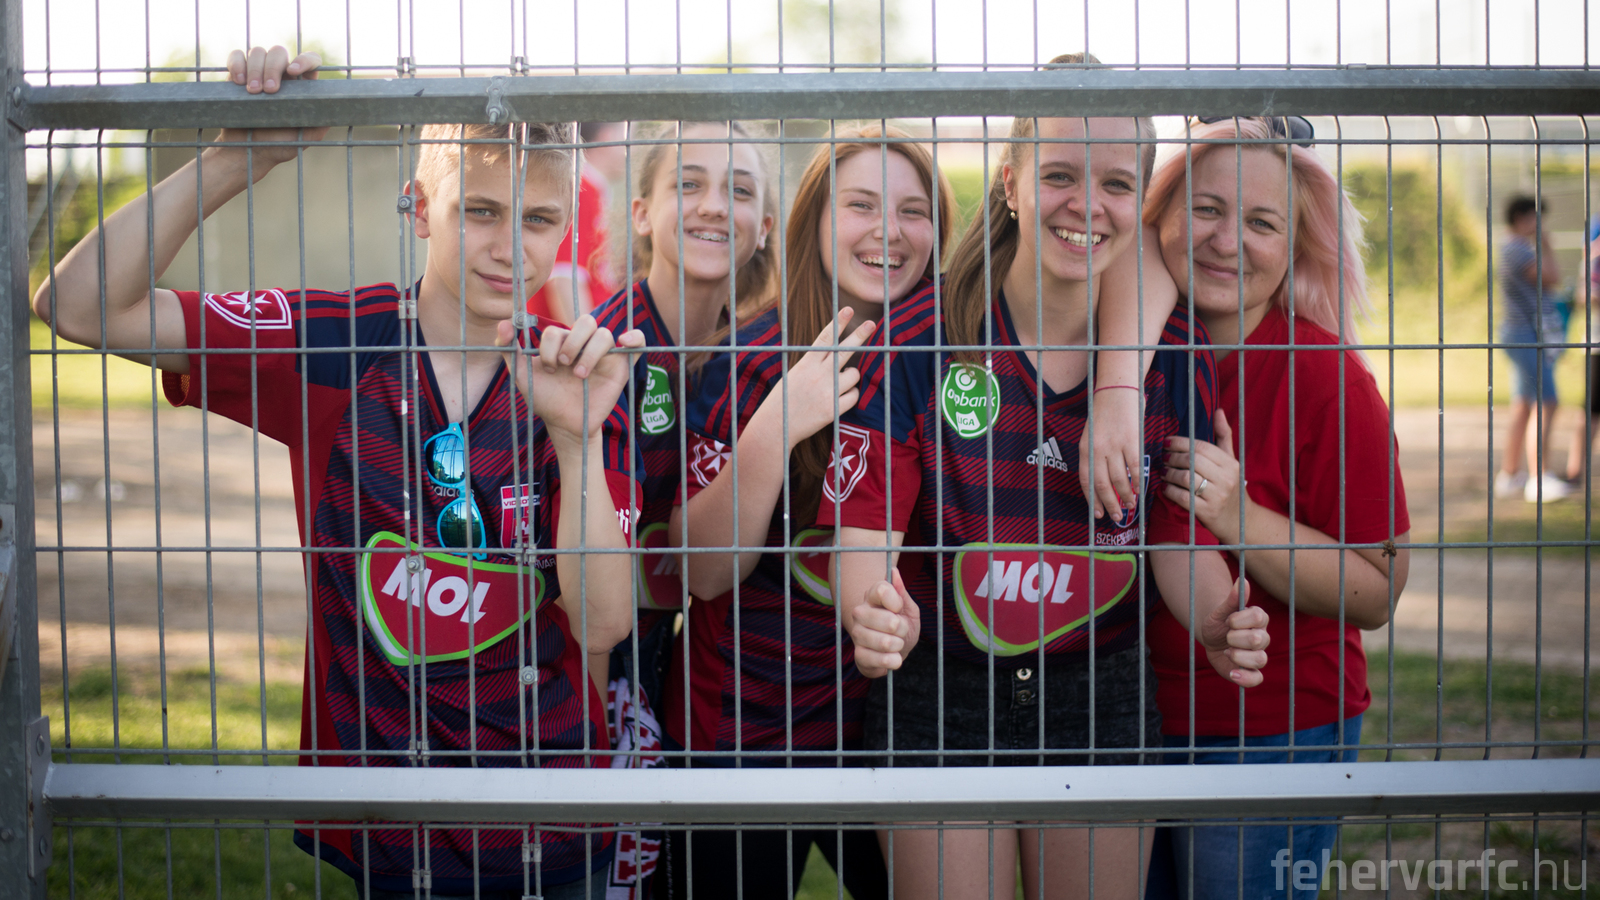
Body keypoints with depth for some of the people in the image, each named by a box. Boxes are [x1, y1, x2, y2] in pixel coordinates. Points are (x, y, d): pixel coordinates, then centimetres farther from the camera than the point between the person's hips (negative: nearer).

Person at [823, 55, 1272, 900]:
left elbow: (1179, 531, 0)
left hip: (1101, 700, 2)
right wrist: (873, 610, -37)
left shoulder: (1176, 355, -3)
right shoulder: (916, 341, -12)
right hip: (939, 697, -2)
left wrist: (1217, 622, -22)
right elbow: (865, 526, -14)